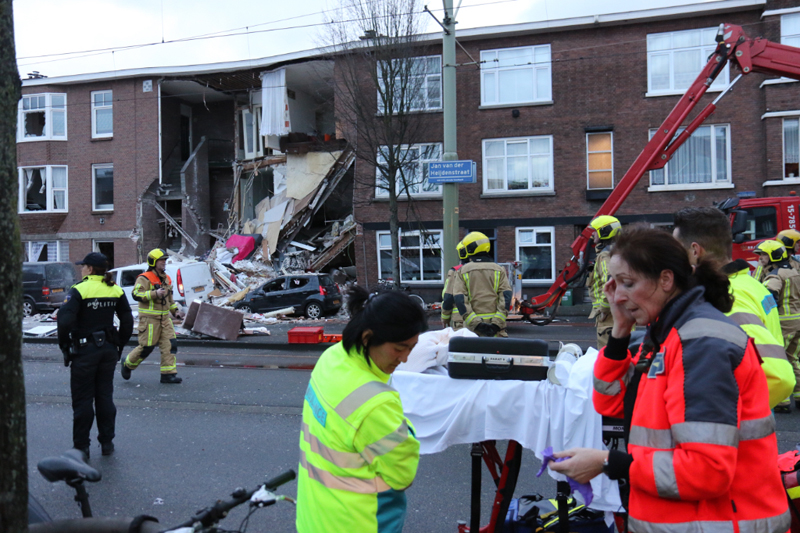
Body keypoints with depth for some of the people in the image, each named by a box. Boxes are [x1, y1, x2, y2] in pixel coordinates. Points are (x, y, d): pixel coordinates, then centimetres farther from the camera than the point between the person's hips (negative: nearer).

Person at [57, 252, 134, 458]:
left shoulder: (79, 290, -13)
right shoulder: (115, 290, 4)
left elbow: (65, 320, -21)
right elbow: (127, 321, 7)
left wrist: (64, 345, -7)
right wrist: (119, 345, 14)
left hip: (84, 350, -5)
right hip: (108, 349, 5)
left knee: (82, 399, 4)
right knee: (105, 396, 13)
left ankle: (82, 446, 10)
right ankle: (107, 442, 19)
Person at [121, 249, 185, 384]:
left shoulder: (166, 279, 16)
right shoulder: (144, 278, -9)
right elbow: (136, 294, -21)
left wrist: (175, 310, 18)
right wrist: (154, 293, -28)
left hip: (164, 318, 7)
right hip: (149, 318, -7)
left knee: (170, 344, -3)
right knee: (147, 347, -2)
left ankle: (168, 374, 1)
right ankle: (127, 365, 23)